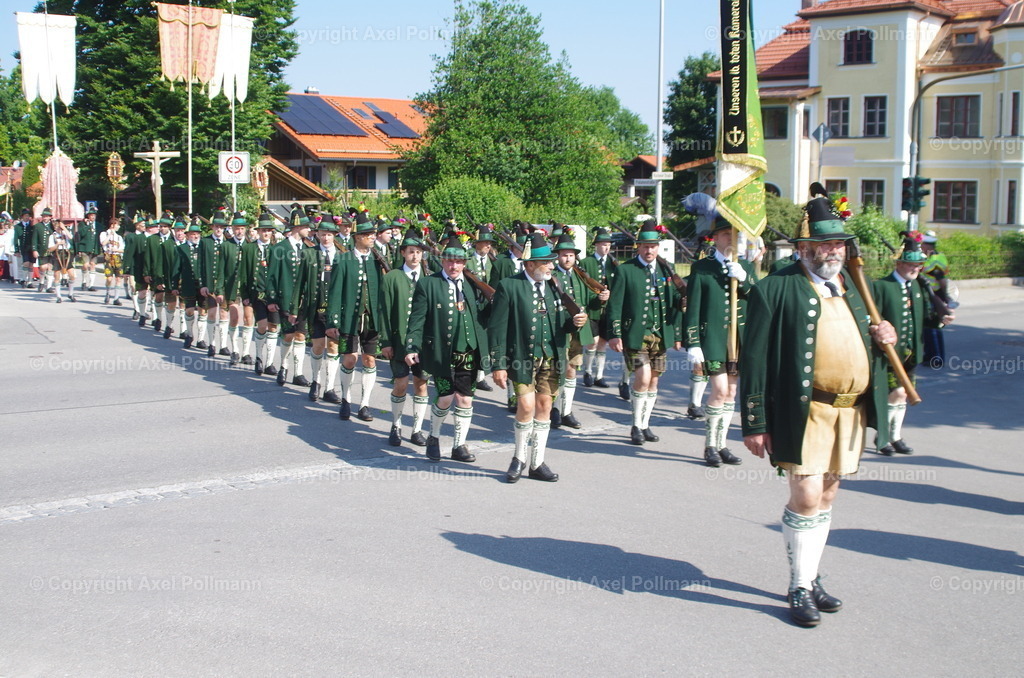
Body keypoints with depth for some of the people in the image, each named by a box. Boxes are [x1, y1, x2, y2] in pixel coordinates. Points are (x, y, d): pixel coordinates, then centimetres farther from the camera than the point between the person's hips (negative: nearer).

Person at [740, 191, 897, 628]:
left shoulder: (856, 286, 14)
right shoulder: (776, 290, -8)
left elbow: (866, 344, 25)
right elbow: (754, 360, -10)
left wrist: (886, 339, 0)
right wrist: (755, 423, -13)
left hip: (852, 411, 7)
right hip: (805, 412, -6)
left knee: (827, 497, 14)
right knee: (806, 498, -7)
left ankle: (811, 578, 28)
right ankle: (799, 588, 9)